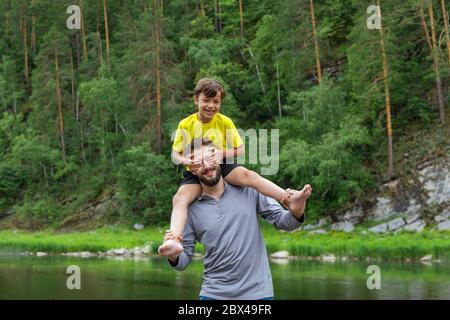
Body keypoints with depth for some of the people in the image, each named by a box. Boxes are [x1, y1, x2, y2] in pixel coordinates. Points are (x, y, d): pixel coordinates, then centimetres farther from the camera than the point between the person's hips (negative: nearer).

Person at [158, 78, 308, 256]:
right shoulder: (185, 125, -3)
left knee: (249, 175, -30)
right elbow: (175, 154, 2)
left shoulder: (225, 122, -3)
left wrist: (222, 153, -21)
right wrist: (184, 160, -22)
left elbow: (240, 150, 0)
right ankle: (175, 240, -49)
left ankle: (288, 198, -43)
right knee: (180, 198, -30)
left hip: (222, 167, 0)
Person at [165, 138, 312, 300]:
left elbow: (281, 221, 1)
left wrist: (296, 211, -20)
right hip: (214, 292, 0)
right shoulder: (191, 209, -1)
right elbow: (183, 259, 3)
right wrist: (173, 256, -19)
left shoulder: (248, 190, -1)